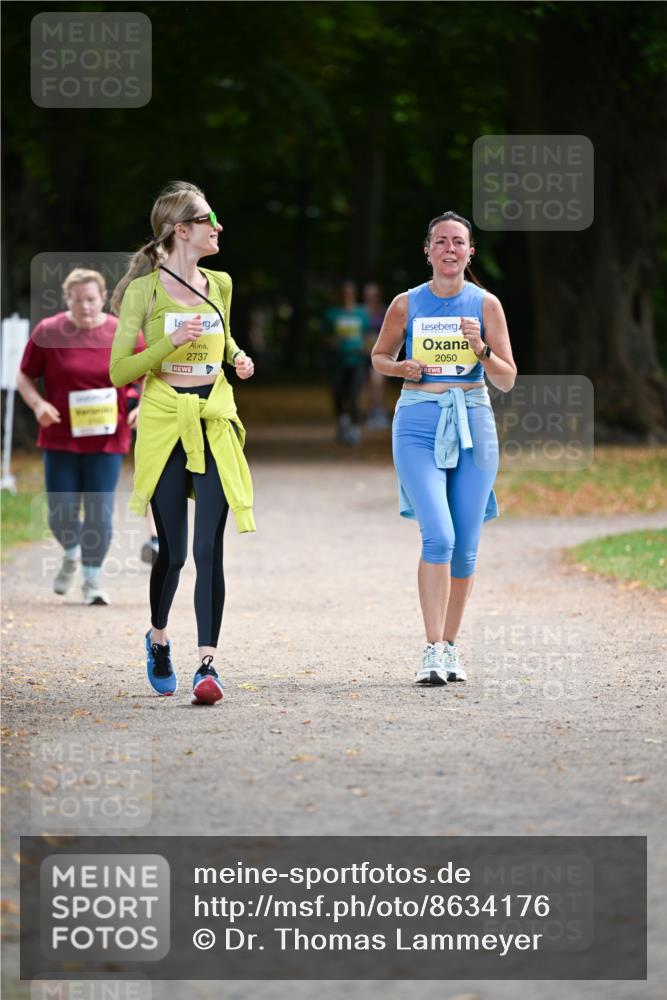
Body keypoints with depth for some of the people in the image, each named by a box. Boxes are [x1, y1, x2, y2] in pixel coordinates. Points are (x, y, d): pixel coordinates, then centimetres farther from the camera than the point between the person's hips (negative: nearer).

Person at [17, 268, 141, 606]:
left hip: (106, 440, 0)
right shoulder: (47, 332, -2)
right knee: (61, 514, 1)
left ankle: (92, 581, 10)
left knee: (99, 514, -4)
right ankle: (71, 555, 34)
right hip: (60, 439, 0)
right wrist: (38, 404, -14)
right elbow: (25, 378, 6)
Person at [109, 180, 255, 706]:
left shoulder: (220, 284, 9)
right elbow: (120, 371, -7)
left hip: (215, 422, 3)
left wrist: (238, 357, 8)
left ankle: (208, 663, -10)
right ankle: (159, 637, 31)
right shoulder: (144, 290, -5)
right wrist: (171, 344, -19)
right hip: (164, 423, -3)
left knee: (209, 548, -9)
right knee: (173, 549, 3)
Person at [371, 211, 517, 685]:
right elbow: (380, 357, 18)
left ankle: (451, 645, 19)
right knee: (439, 536, -17)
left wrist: (482, 350, -14)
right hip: (419, 423, -2)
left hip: (473, 423, 2)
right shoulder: (407, 304, 3)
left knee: (465, 546, 3)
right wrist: (402, 368, -3)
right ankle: (433, 649, -15)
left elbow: (508, 380, 4)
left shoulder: (486, 304, 3)